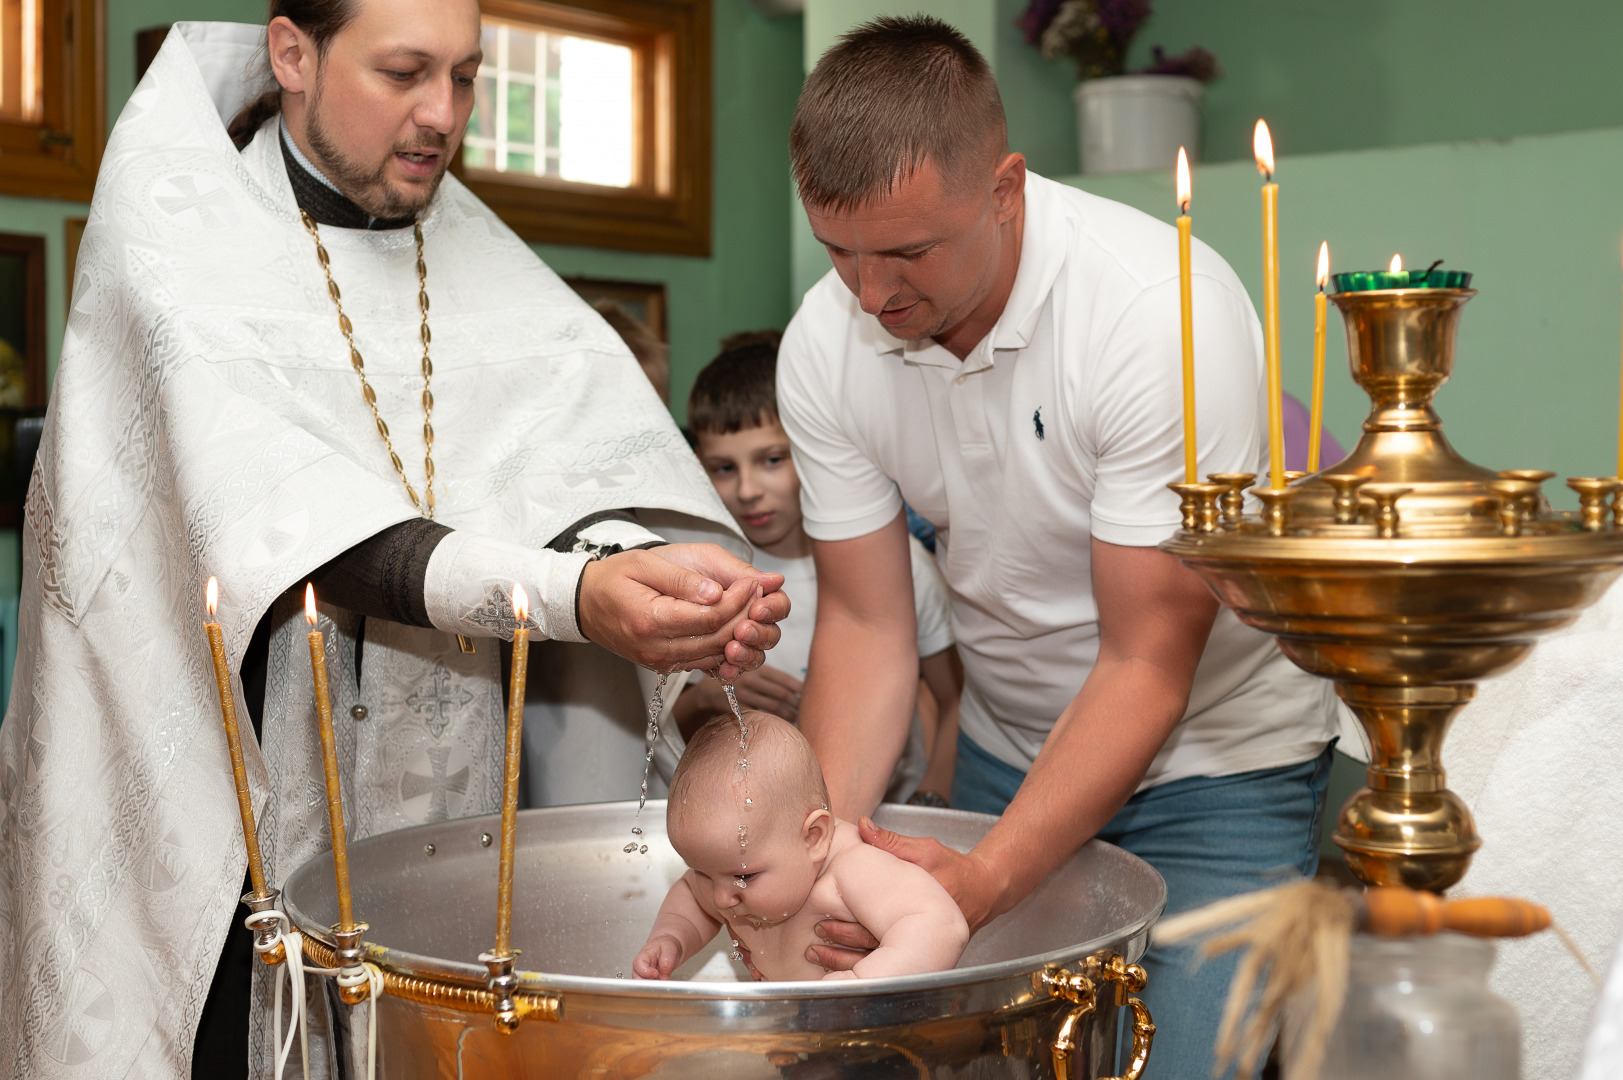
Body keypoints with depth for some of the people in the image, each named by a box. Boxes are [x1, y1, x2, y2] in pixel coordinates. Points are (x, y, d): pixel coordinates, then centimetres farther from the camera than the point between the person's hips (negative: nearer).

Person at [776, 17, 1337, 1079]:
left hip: (1213, 749, -4)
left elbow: (1148, 663, -25)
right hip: (1009, 750, 4)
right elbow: (866, 623, -7)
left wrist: (987, 878, -34)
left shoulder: (1165, 312, -28)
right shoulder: (824, 343, -13)